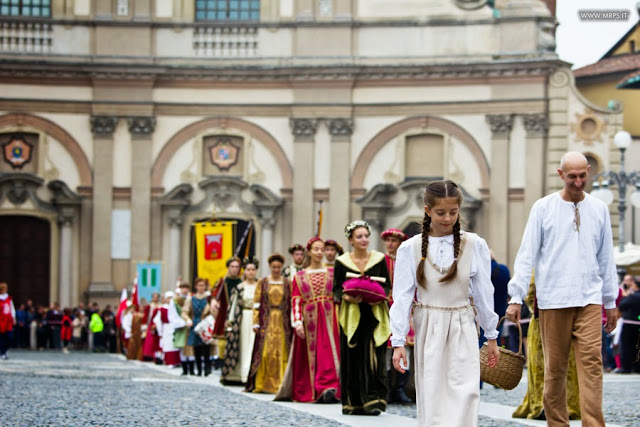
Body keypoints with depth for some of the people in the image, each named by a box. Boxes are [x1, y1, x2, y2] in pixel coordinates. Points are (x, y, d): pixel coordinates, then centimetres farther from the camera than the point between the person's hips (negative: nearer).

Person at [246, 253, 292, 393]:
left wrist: (293, 323, -2)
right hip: (267, 322, -1)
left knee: (282, 353, -3)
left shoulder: (287, 284, 8)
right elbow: (256, 304, 4)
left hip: (283, 322, 1)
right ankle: (262, 384, -2)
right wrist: (256, 323, -4)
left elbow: (292, 305, 6)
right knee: (266, 352, -7)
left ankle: (279, 384, 0)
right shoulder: (263, 283, 6)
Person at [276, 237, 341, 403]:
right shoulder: (300, 276, 10)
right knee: (308, 354, 1)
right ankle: (306, 392, 8)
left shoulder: (332, 273, 10)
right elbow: (296, 301, 3)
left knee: (328, 352, -15)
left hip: (328, 319, -1)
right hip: (308, 319, 1)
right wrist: (297, 322, -10)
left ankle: (327, 388, -25)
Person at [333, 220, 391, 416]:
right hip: (351, 316, 1)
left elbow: (387, 285, 7)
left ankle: (373, 401, -11)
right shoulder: (342, 262, 4)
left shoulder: (379, 259, 5)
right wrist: (347, 298, -17)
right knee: (352, 359, 1)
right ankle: (352, 403, 9)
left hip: (374, 314, -1)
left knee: (373, 356, -11)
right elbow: (336, 290, 4)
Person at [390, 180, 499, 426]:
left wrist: (491, 337, 9)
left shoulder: (474, 245, 1)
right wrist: (398, 342, -4)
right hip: (427, 329, 0)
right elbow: (402, 297, 0)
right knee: (430, 396, 2)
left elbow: (483, 292, 6)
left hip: (462, 328, 0)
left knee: (464, 392, -12)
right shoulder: (410, 248, 0)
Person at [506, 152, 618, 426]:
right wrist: (516, 297, -6)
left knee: (591, 363, -10)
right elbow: (526, 255, 1)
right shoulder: (543, 208, 2)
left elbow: (606, 258, 15)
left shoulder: (599, 209, 9)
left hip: (589, 300, 1)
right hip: (553, 300, -1)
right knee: (554, 367, 3)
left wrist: (611, 301, 16)